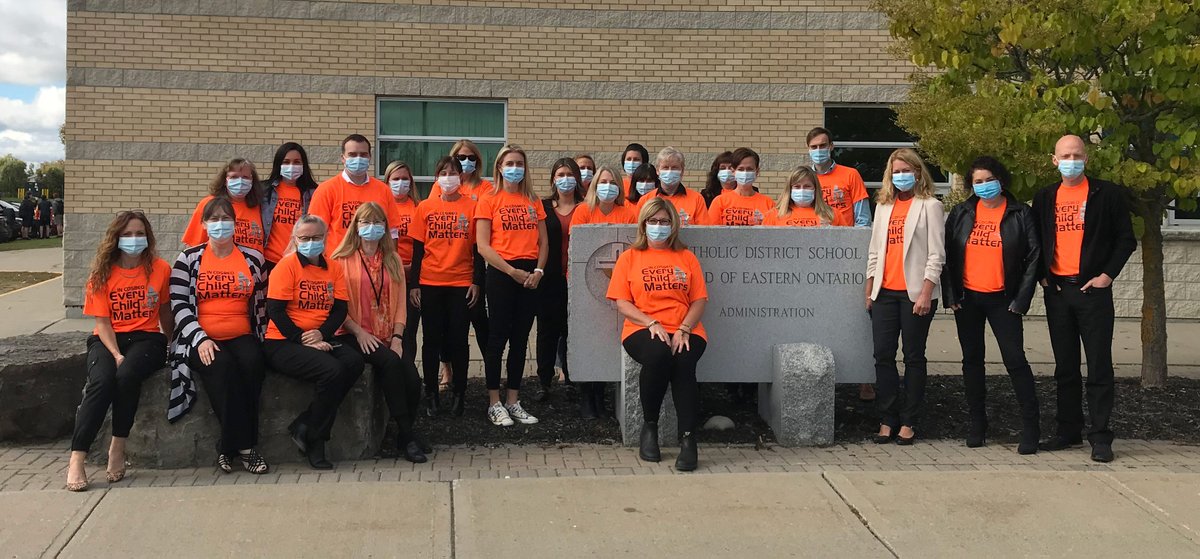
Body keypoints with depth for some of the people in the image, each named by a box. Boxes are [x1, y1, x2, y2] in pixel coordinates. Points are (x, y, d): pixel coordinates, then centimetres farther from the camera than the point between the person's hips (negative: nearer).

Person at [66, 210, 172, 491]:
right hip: (108, 339, 1)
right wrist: (117, 355, -15)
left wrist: (172, 344, 17)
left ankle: (118, 447, -16)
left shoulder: (160, 269, 3)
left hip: (146, 338, -1)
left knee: (127, 376, -34)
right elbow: (103, 321, -1)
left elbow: (165, 310, 15)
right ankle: (76, 459, -30)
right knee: (101, 380, -31)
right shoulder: (102, 273, 4)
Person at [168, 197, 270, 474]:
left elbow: (261, 303, 17)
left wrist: (262, 339, 7)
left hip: (242, 337, 2)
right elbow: (179, 305, -1)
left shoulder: (253, 258, 13)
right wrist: (200, 339, -14)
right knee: (223, 366, -35)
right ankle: (244, 447, -30)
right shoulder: (189, 259, 7)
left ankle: (229, 447, -24)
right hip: (202, 340, -2)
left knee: (252, 363, -32)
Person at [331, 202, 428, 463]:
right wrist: (359, 332, -14)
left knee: (412, 378, -22)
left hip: (387, 337, 4)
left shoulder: (393, 261, 16)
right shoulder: (342, 259, 3)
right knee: (390, 363, -32)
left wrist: (397, 337, -3)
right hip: (354, 335, -4)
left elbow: (400, 301, 10)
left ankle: (405, 435, 0)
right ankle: (406, 435, -23)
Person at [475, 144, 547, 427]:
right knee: (498, 337, -2)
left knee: (520, 339, 8)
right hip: (501, 273, -4)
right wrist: (512, 271, -13)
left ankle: (513, 401, 15)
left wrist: (538, 270, -5)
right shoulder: (489, 201, 0)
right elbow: (483, 246, -7)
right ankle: (494, 403, 5)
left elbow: (543, 241, 12)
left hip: (530, 274, 4)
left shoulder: (534, 202, 13)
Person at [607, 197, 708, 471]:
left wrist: (684, 329, -9)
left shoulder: (686, 257, 18)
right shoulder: (629, 257, 14)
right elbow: (621, 303, 5)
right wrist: (651, 324, -11)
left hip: (685, 331, 1)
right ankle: (649, 427, -17)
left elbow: (699, 300, 10)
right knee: (658, 353, -36)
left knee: (683, 361, -34)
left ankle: (688, 438, -29)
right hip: (642, 330, -1)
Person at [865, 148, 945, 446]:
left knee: (913, 357, 2)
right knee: (883, 355, 3)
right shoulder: (883, 206, 16)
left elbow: (936, 254, -6)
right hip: (885, 292, 5)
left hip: (915, 293, -5)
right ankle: (887, 420, 11)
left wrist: (926, 293, -14)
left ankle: (908, 423, 9)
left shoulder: (930, 206, 0)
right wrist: (869, 290, 12)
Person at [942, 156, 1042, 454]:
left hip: (1002, 300, -3)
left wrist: (1021, 299, -8)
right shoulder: (960, 214, 6)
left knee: (1015, 360, -6)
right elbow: (947, 255, 6)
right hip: (967, 298, 3)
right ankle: (977, 424, 19)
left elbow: (1033, 256, -2)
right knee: (972, 360, 9)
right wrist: (950, 295, -2)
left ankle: (1030, 426, 3)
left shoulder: (1020, 214, -1)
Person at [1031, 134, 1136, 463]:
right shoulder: (1044, 198, 11)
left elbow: (1126, 240, 1)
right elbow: (1037, 241, 16)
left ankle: (1100, 437, 2)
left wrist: (1108, 275, -9)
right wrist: (1042, 276, 3)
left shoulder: (1108, 194, 0)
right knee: (1065, 367, 10)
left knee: (1099, 367, -3)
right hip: (1057, 291, 4)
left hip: (1092, 289, -4)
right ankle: (1069, 431, 19)